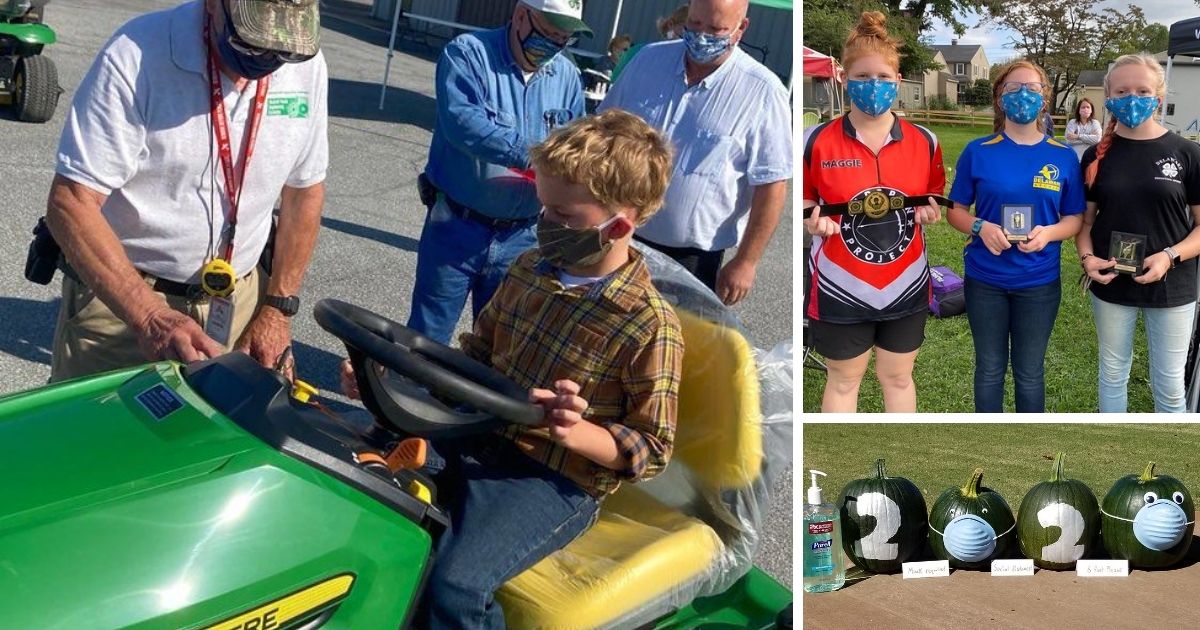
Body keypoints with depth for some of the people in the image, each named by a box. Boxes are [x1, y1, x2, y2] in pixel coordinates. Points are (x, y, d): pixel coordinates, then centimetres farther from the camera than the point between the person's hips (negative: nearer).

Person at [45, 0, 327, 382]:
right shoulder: (136, 56, -20)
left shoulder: (305, 65, -5)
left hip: (240, 301, 4)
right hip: (117, 297, -3)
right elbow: (71, 205, -22)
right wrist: (151, 317, -33)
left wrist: (278, 308, 4)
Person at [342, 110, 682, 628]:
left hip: (556, 480, -7)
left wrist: (574, 431, -28)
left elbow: (651, 449, -9)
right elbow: (475, 354, 18)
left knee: (455, 586, -28)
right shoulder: (530, 269, 6)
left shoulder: (650, 325, -14)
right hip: (476, 435, 7)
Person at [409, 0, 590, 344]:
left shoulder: (567, 76, 5)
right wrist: (530, 155, -38)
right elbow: (462, 120, -28)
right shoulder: (468, 53, -11)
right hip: (457, 227, -4)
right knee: (427, 336, 7)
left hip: (519, 237, 4)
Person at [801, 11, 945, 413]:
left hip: (905, 284, 3)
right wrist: (813, 222, -21)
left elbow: (934, 200, 13)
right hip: (840, 287, -3)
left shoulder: (923, 141, 0)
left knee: (898, 378, 18)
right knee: (843, 381, 12)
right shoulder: (816, 141, -10)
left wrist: (930, 211, -9)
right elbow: (801, 207, 0)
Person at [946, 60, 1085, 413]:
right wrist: (980, 227, -19)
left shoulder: (1063, 157, -2)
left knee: (1030, 371, 12)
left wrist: (1049, 232, -18)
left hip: (1039, 282, 0)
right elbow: (955, 210, 2)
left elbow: (1075, 218, 3)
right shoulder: (978, 152, -4)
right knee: (990, 367, 12)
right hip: (985, 279, 0)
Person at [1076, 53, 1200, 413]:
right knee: (1112, 375, 15)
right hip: (1111, 286, 2)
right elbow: (1085, 220, 7)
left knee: (1169, 385, 7)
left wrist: (1170, 256, -20)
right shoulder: (1097, 156, 1)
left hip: (1171, 287, -2)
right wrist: (1087, 257, -12)